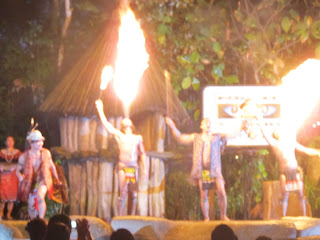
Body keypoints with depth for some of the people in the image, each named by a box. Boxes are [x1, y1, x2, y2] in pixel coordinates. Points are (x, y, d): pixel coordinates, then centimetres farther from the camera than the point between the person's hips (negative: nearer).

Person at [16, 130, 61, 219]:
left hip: (43, 180, -1)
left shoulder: (46, 153, -4)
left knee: (40, 196, -32)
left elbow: (52, 166, 13)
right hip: (30, 183, 1)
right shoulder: (24, 156, -9)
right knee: (31, 206, 8)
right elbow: (18, 170, 1)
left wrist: (57, 179, 18)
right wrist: (20, 176, -21)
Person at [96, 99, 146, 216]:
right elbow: (106, 124, 6)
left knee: (134, 194, 1)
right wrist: (100, 110, 6)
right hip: (123, 167, -3)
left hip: (134, 167, 3)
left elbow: (142, 153, 18)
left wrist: (144, 168, 9)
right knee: (123, 193, -11)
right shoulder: (119, 135, 10)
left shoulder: (138, 138, 17)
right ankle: (120, 217, -9)